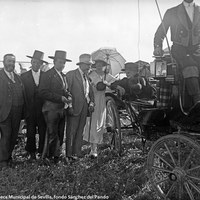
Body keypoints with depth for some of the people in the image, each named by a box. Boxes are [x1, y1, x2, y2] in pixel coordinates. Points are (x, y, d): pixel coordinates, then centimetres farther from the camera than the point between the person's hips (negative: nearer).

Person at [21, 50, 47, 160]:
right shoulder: (24, 76, 4)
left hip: (43, 109, 0)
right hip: (30, 109, 0)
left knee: (43, 132, 3)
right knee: (30, 133, 5)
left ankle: (42, 153, 16)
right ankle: (32, 152, 19)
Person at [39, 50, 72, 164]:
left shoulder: (63, 75, 17)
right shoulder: (48, 75, -8)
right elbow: (43, 92, -16)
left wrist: (68, 97, 1)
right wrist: (61, 98, -18)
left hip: (62, 110, 8)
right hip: (52, 110, -8)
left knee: (60, 136, 11)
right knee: (52, 135, -4)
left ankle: (56, 156, 22)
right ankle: (47, 158, 11)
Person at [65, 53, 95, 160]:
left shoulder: (87, 77, 16)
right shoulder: (71, 74, -6)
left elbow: (90, 91, 19)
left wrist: (91, 102, 3)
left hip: (85, 107, 7)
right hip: (74, 107, -7)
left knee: (80, 131, 10)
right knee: (71, 131, -1)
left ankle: (77, 153, 18)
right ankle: (69, 154, 8)